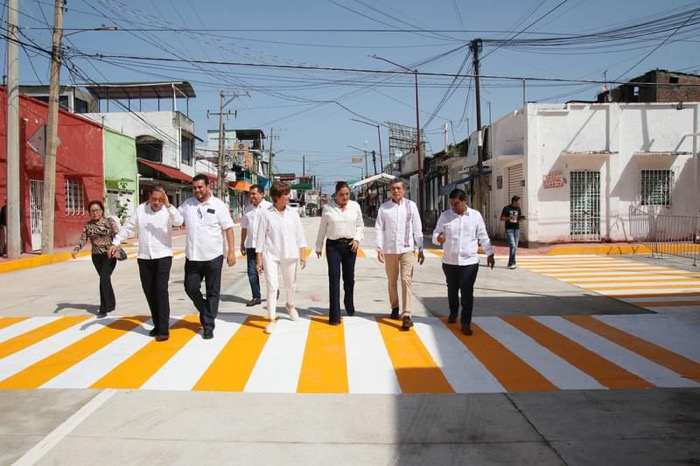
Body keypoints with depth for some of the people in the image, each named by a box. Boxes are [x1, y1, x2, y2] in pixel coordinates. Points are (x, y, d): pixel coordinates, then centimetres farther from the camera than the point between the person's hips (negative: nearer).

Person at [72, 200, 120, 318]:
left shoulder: (109, 221, -5)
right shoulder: (87, 225, 5)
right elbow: (83, 239, 2)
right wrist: (75, 249, -16)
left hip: (109, 255, -4)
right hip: (96, 256, 5)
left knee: (104, 278, -16)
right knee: (105, 279, 13)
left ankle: (104, 308, -9)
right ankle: (110, 304, 29)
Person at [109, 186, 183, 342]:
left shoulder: (168, 211, -6)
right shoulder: (141, 209, 4)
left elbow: (179, 222, -25)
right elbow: (128, 227, 9)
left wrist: (168, 205, -31)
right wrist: (115, 242, 4)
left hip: (163, 256, -4)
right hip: (144, 257, 4)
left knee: (161, 290, -12)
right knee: (149, 292, 8)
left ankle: (164, 329, -10)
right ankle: (157, 325, 22)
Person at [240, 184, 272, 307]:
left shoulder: (269, 207, -5)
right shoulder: (247, 209, 12)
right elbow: (244, 228, 18)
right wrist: (242, 244, 17)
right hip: (251, 245, 5)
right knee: (252, 272, 5)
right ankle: (256, 297, 14)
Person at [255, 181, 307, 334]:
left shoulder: (293, 212, 2)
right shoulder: (267, 214, -6)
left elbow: (299, 234, 6)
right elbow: (261, 236, -2)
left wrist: (303, 253, 2)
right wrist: (259, 259, -3)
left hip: (289, 254, 3)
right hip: (270, 254, -3)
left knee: (290, 284, 17)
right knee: (272, 286, -6)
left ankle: (290, 305, 47)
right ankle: (272, 320, 3)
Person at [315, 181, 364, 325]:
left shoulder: (355, 206, 4)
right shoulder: (328, 208, 0)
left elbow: (360, 226, 10)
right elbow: (322, 229, 7)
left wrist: (357, 239, -6)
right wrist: (318, 247, 12)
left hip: (350, 245, 2)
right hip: (333, 245, -2)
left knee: (349, 277, 12)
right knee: (334, 279, -5)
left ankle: (349, 304, 40)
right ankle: (334, 315, -3)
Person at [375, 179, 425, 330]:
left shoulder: (411, 205, 1)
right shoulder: (384, 207, 1)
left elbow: (417, 229, 3)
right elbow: (379, 229, 1)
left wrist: (420, 249, 3)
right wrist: (379, 248, -7)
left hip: (407, 249, -1)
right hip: (389, 250, 1)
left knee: (406, 280, -10)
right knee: (392, 281, 13)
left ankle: (406, 315, -11)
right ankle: (394, 307, 32)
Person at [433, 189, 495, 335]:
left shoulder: (476, 215, -1)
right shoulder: (445, 215, -2)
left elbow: (483, 237, 7)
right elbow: (435, 234, -1)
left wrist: (490, 253, 5)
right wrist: (438, 238, -24)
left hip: (469, 262, -1)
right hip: (449, 261, 2)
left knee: (467, 292, -3)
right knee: (452, 289, 16)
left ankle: (466, 323, 4)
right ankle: (453, 313, 40)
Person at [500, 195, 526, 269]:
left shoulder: (518, 208, 10)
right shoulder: (506, 208, -6)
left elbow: (519, 218, 19)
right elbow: (501, 219, -5)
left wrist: (522, 218, -4)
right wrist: (509, 218, -21)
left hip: (517, 229, 5)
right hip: (509, 229, -5)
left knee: (515, 247, 5)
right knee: (512, 246, -14)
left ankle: (512, 263, 14)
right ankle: (511, 263, -7)